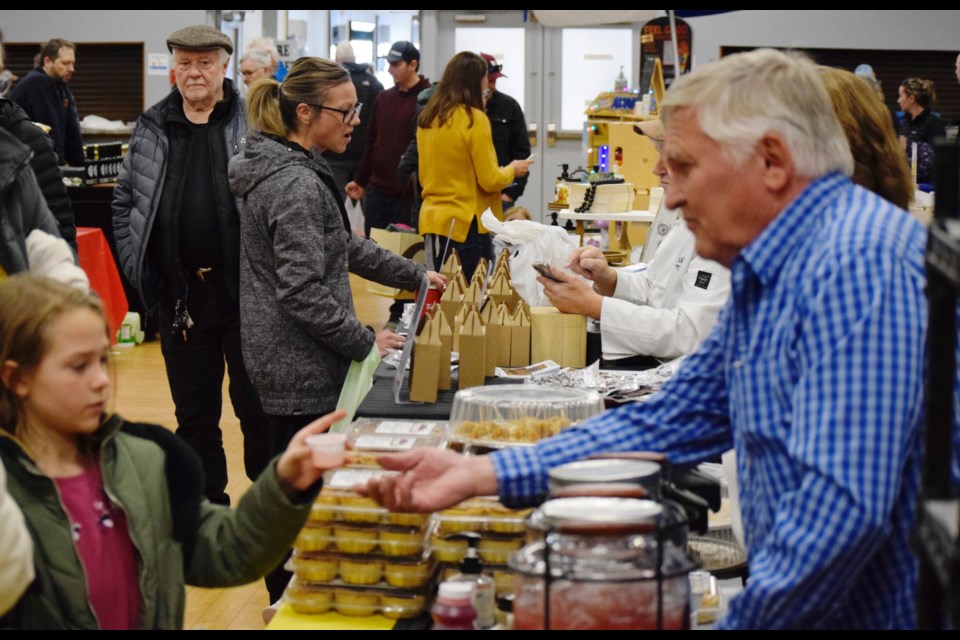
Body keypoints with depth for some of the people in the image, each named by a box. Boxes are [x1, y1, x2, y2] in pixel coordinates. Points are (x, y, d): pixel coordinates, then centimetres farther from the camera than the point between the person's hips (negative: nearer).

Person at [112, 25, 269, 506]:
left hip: (244, 289, -3)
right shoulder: (152, 130, 8)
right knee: (194, 412, 12)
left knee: (256, 404, 6)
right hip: (180, 295, 3)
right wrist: (137, 268, 5)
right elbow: (125, 201, 14)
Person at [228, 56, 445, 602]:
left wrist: (414, 274, 21)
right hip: (301, 368, -11)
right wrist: (365, 343, -17)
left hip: (290, 359, 11)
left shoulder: (297, 169, 11)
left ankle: (289, 595, 31)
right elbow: (304, 293, -26)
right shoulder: (296, 186, -22)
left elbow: (343, 246, 22)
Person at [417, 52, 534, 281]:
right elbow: (490, 181, -11)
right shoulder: (474, 119, -12)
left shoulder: (427, 118, 7)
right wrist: (512, 170, 8)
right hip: (465, 224, -7)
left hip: (431, 220, 7)